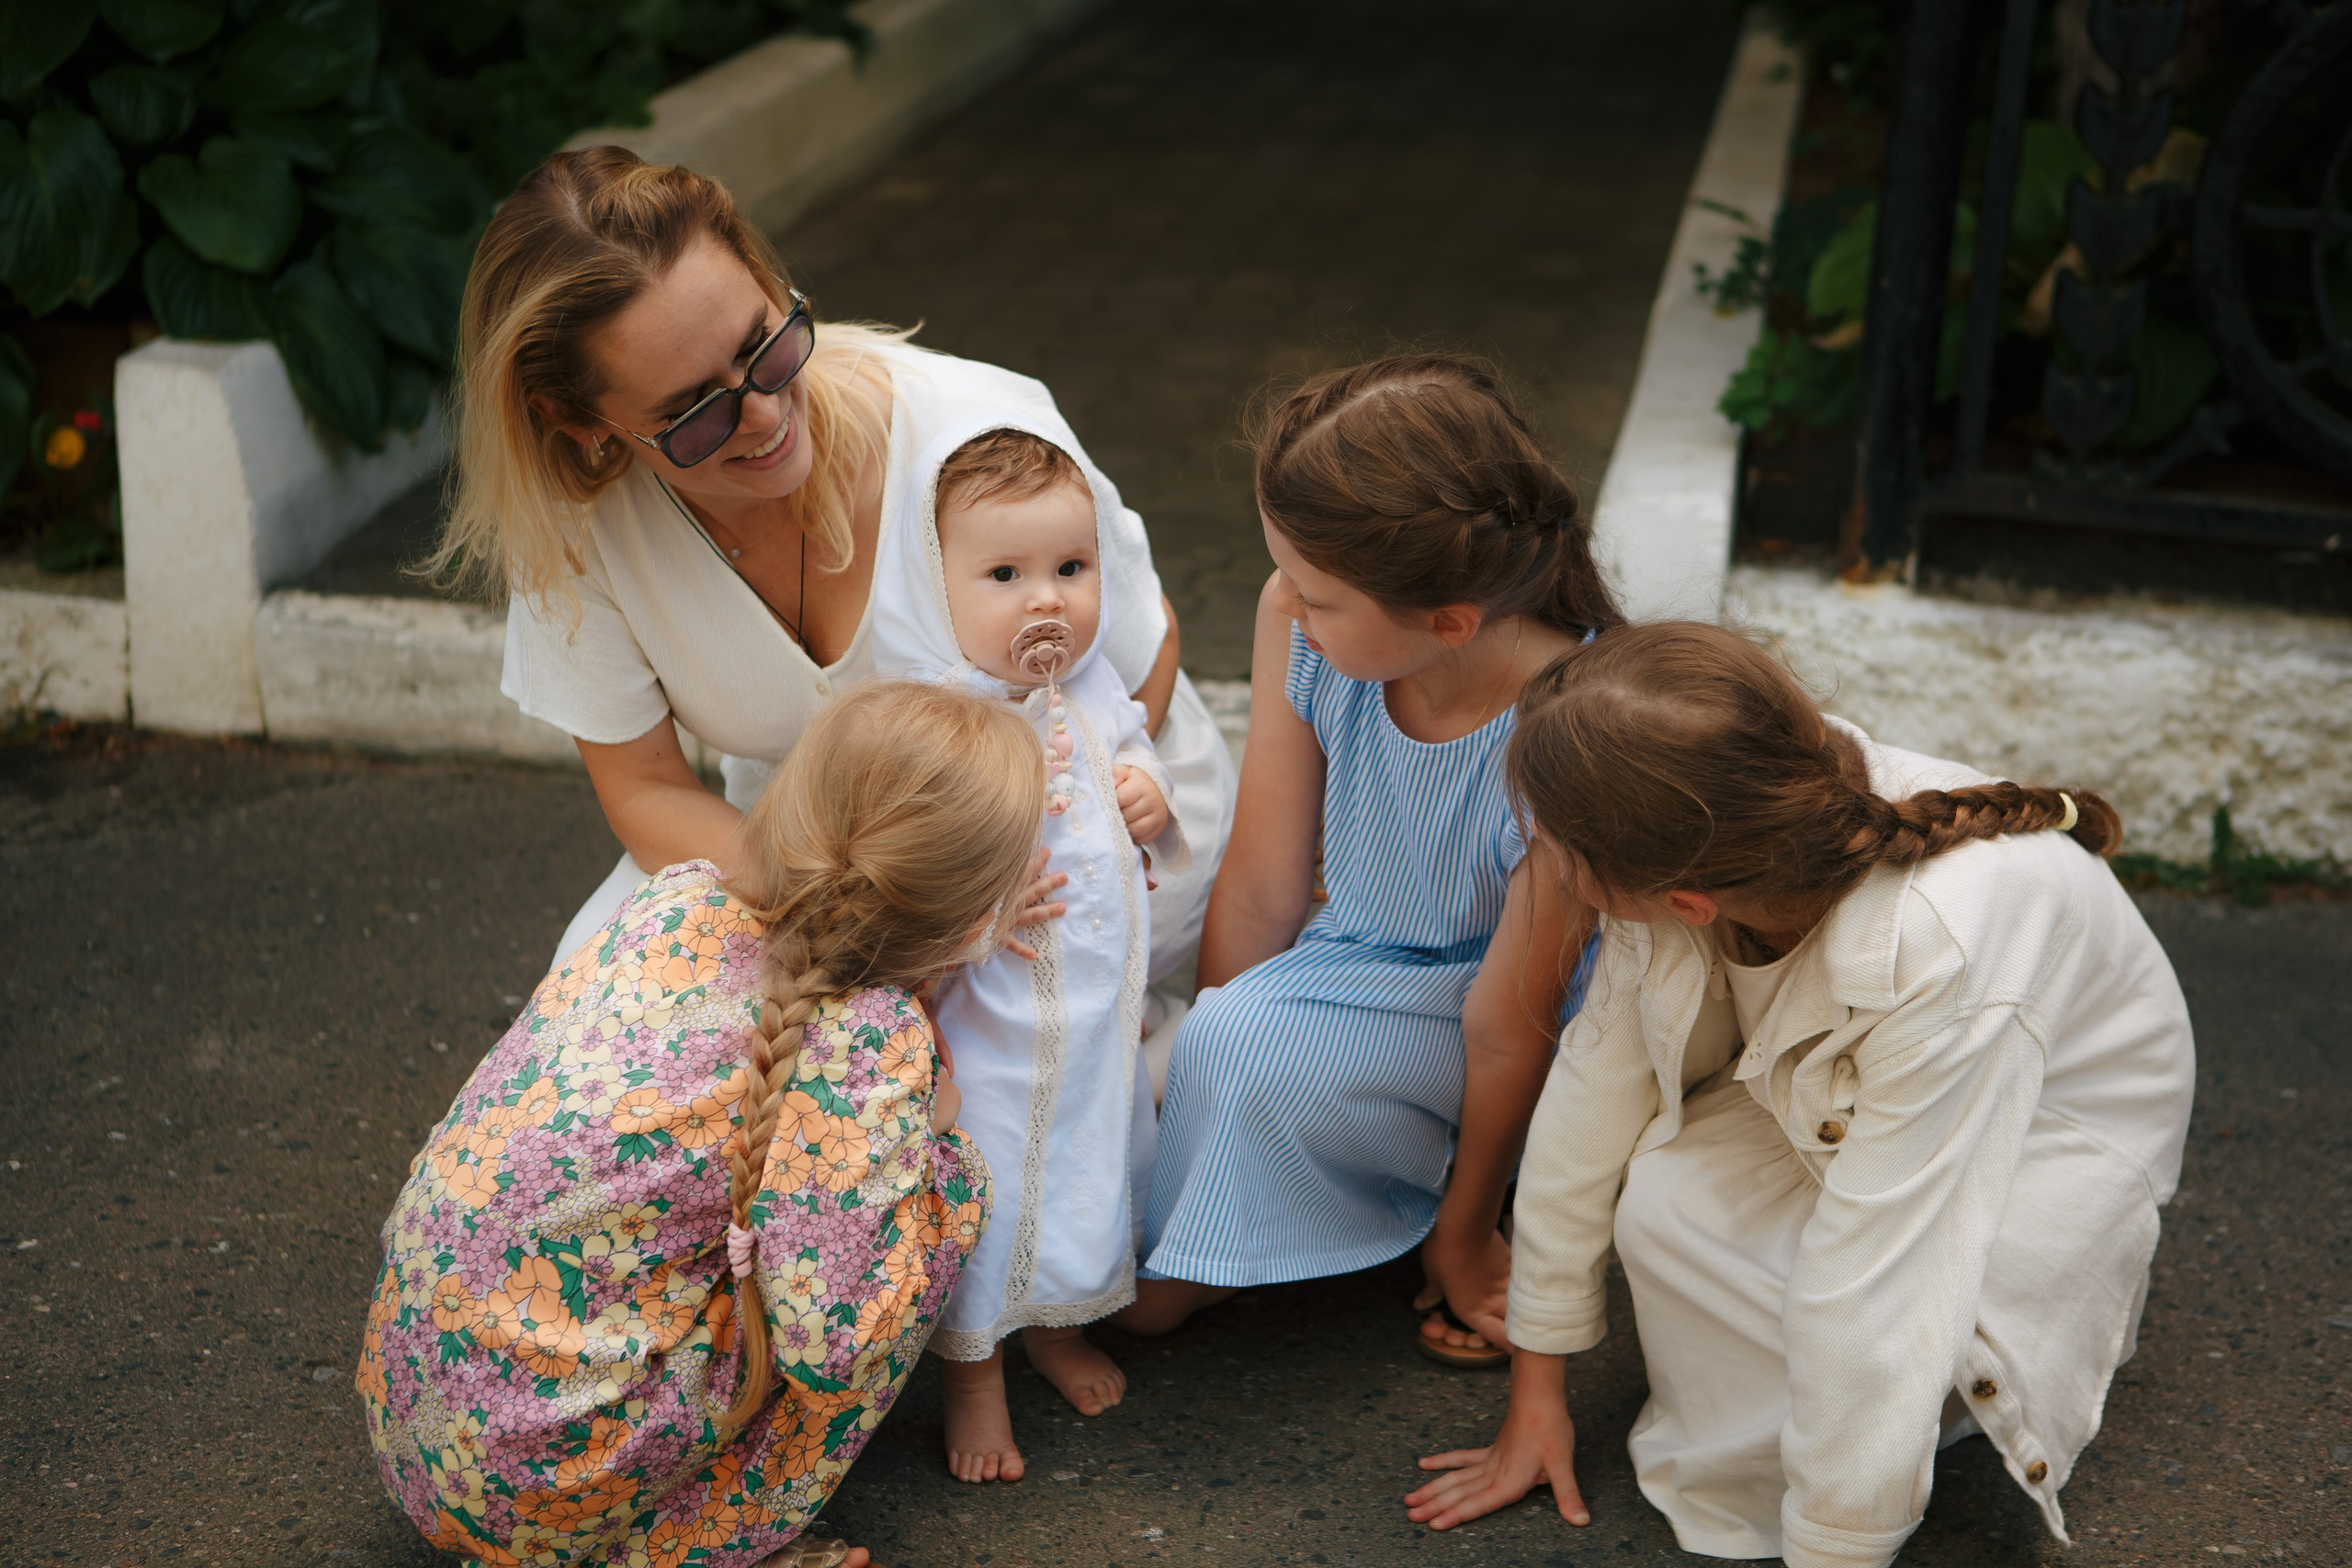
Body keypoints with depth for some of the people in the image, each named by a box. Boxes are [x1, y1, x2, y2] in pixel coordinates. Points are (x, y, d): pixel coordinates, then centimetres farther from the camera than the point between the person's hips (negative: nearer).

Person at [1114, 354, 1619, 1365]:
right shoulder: (1300, 624, -21)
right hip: (1355, 966, 5)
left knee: (1247, 1052, -29)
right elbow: (1259, 894, -9)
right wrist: (1202, 1073, -1)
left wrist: (1464, 1242, -8)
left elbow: (1509, 1028, -21)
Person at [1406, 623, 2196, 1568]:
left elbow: (1869, 1304, -38)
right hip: (1818, 1094, 4)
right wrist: (1536, 1390, -7)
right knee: (1660, 1206, -24)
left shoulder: (1937, 961, -44)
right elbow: (1597, 1088, -16)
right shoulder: (1670, 851, -27)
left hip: (2049, 1126, -4)